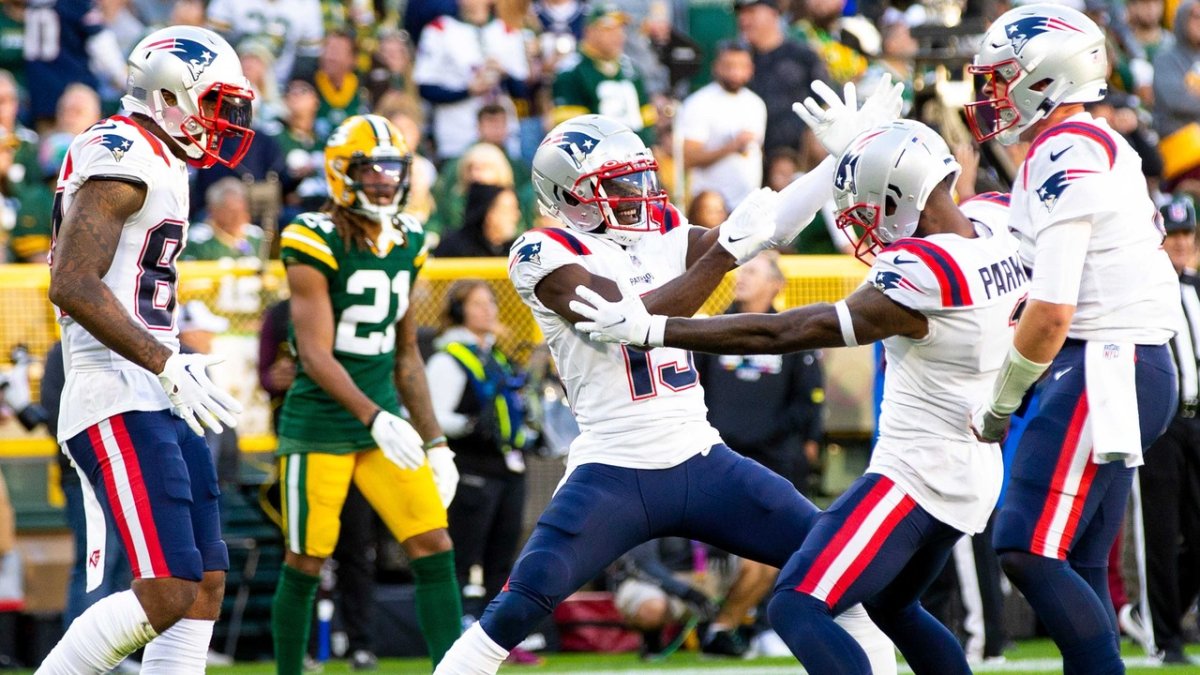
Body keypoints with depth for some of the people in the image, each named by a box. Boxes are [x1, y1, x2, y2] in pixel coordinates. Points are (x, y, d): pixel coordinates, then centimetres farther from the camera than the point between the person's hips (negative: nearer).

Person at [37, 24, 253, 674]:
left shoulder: (163, 166, 19)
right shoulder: (120, 158, -12)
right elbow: (73, 285, -21)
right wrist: (167, 365, -23)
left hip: (160, 405, 11)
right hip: (119, 405, -11)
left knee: (206, 585, 6)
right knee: (168, 590, -16)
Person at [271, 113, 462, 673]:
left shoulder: (407, 244, 8)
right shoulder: (316, 244, -13)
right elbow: (316, 356, -19)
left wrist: (434, 441, 14)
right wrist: (375, 418, -31)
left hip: (385, 418, 6)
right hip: (319, 425, -6)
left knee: (436, 552, -4)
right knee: (305, 565, 1)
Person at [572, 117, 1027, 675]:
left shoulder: (921, 277, -25)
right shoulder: (995, 225, -2)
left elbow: (782, 333, -20)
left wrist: (648, 329, -15)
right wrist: (851, 146, 31)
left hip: (917, 476, -10)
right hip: (974, 475, 10)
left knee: (797, 608, -12)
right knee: (891, 605, 29)